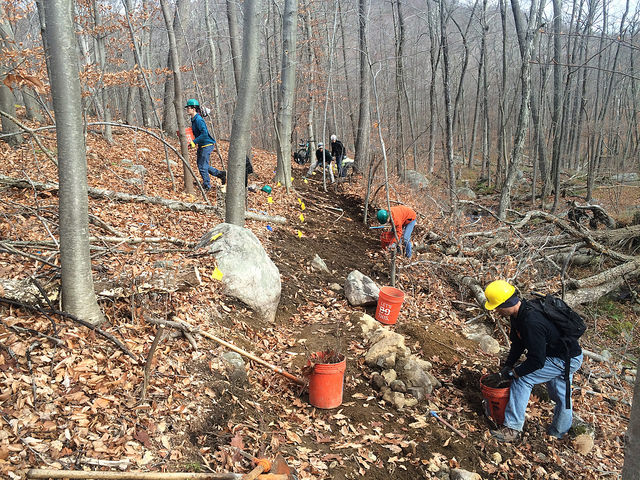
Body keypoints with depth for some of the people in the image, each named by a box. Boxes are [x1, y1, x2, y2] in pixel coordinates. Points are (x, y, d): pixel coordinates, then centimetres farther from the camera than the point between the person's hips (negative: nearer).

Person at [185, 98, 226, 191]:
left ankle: (207, 186, 9)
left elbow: (204, 134, -28)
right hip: (201, 145, 10)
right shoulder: (193, 119, 10)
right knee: (201, 165, 16)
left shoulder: (198, 120, -20)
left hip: (207, 144, -10)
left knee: (202, 166, -5)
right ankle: (221, 174, 27)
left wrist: (194, 142, -27)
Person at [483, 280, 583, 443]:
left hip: (566, 360, -10)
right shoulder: (519, 312, -4)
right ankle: (558, 434, 45)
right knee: (561, 397, 25)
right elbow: (517, 343, 10)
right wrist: (507, 366, 6)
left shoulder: (531, 322, -35)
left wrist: (509, 374, -20)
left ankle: (512, 429, -8)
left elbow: (537, 361, -29)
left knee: (523, 378, -13)